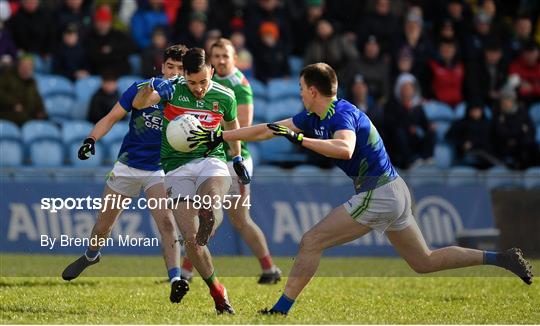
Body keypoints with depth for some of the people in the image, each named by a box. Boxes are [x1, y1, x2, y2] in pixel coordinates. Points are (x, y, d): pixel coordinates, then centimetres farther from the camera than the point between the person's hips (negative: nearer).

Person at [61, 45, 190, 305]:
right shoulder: (142, 88, -8)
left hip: (159, 170, -2)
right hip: (127, 165, 2)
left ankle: (175, 280, -29)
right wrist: (91, 140, -18)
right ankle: (91, 256, 45)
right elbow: (112, 117, -4)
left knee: (166, 222, -23)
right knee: (105, 221, 13)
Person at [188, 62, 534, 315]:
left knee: (311, 242, -7)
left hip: (377, 196, -10)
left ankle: (281, 311, -4)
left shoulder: (342, 114, -16)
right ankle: (502, 258, 12)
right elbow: (267, 130, 16)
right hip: (395, 191, 10)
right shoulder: (315, 117, 11)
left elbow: (344, 149, -39)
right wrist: (220, 137, 17)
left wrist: (299, 139, -39)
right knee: (425, 262, 15)